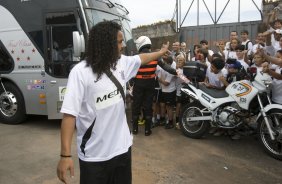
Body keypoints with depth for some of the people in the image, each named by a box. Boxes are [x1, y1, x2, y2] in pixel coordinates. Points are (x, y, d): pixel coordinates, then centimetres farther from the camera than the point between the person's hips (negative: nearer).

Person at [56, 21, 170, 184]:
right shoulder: (81, 72, -19)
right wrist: (65, 155, -21)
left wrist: (161, 52, 36)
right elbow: (70, 113, -20)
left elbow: (141, 58, 21)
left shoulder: (122, 63, 0)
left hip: (122, 147, 6)